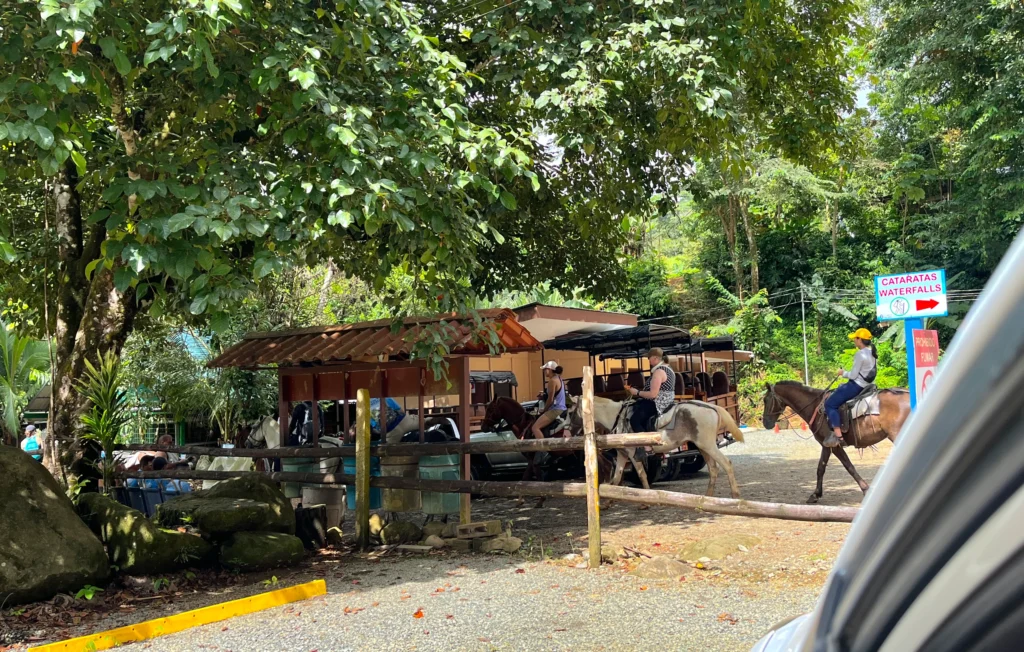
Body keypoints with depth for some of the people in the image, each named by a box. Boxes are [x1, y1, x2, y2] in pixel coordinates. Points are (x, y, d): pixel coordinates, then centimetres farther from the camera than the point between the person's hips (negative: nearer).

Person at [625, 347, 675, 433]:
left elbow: (653, 394, -23)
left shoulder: (659, 371, -18)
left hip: (658, 404, -11)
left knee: (634, 420, -13)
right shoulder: (668, 369, 14)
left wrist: (637, 392, -10)